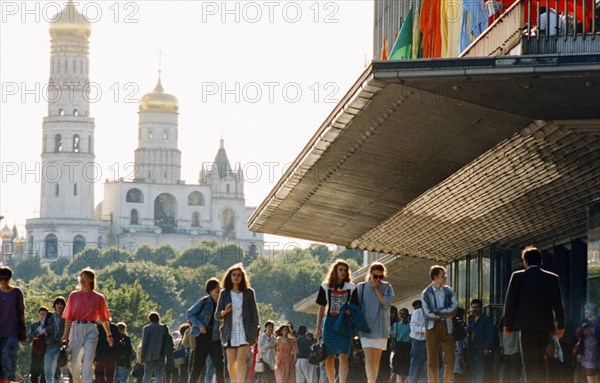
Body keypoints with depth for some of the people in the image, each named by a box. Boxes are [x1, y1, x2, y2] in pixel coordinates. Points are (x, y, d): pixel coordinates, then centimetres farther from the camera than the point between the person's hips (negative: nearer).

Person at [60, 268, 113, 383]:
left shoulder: (98, 298, 4)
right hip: (76, 329, 2)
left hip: (90, 330, -2)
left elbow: (104, 318, 12)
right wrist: (66, 335, 1)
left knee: (88, 360, -15)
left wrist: (109, 335, 15)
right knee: (74, 362, 5)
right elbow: (69, 318, 7)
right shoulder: (73, 296, 8)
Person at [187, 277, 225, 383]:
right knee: (198, 366, -2)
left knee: (219, 366, -5)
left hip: (215, 337, 3)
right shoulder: (204, 302, -3)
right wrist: (199, 325, -15)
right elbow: (189, 314, -1)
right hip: (202, 336, -3)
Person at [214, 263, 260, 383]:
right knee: (231, 362, 1)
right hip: (230, 331, 2)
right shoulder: (224, 293, 9)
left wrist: (254, 332, -2)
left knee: (241, 359, -16)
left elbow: (254, 313, 6)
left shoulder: (249, 292, 6)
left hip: (244, 331, -2)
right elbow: (217, 315, 9)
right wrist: (224, 312, -14)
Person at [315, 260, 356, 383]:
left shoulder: (351, 287, 5)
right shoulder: (326, 287, 7)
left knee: (343, 355, -13)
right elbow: (322, 308, 11)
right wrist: (318, 327, 8)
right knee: (329, 357, 4)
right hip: (330, 323, 2)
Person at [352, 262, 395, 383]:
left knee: (376, 359, 6)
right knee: (369, 357, -16)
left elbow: (386, 303, -8)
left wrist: (376, 289, -7)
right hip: (366, 327, -2)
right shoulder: (361, 287, 3)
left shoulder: (387, 287, 6)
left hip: (381, 328, 2)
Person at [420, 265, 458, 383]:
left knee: (450, 360, -3)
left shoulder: (449, 291, 9)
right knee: (432, 361, 0)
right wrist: (445, 314, -7)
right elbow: (428, 313, -8)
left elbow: (454, 309, -4)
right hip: (432, 328, -2)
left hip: (447, 328, 2)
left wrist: (437, 311, -11)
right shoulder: (426, 293, 2)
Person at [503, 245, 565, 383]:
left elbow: (510, 302, -3)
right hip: (546, 324, 3)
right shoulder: (552, 278, 5)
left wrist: (507, 324, 4)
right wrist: (561, 325, 7)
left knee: (530, 361, -3)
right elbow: (558, 303, 3)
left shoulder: (518, 277, -2)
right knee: (540, 358, 17)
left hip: (526, 324, -3)